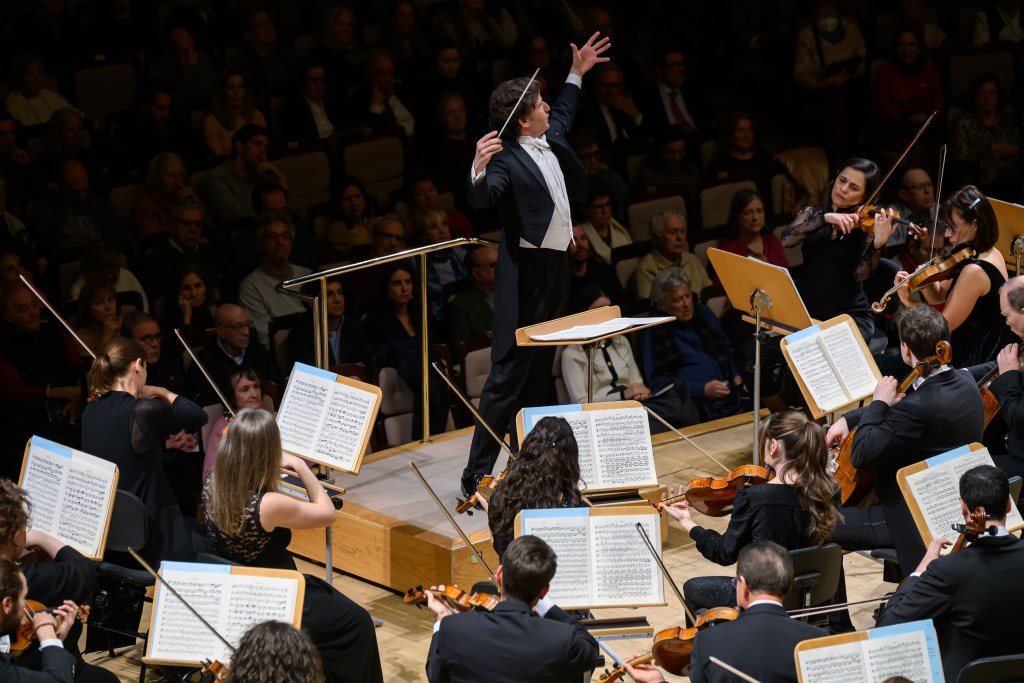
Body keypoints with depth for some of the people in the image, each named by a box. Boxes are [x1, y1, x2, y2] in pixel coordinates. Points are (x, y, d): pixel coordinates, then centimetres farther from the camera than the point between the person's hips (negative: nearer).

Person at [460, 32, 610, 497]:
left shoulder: (549, 141, 10)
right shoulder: (508, 159, -17)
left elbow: (562, 116, 34)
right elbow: (482, 198, -35)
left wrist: (577, 74, 39)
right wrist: (479, 170, -54)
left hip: (556, 267, 9)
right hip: (526, 273, -9)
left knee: (539, 373, 13)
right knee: (508, 376, -10)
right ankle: (476, 477, -8)